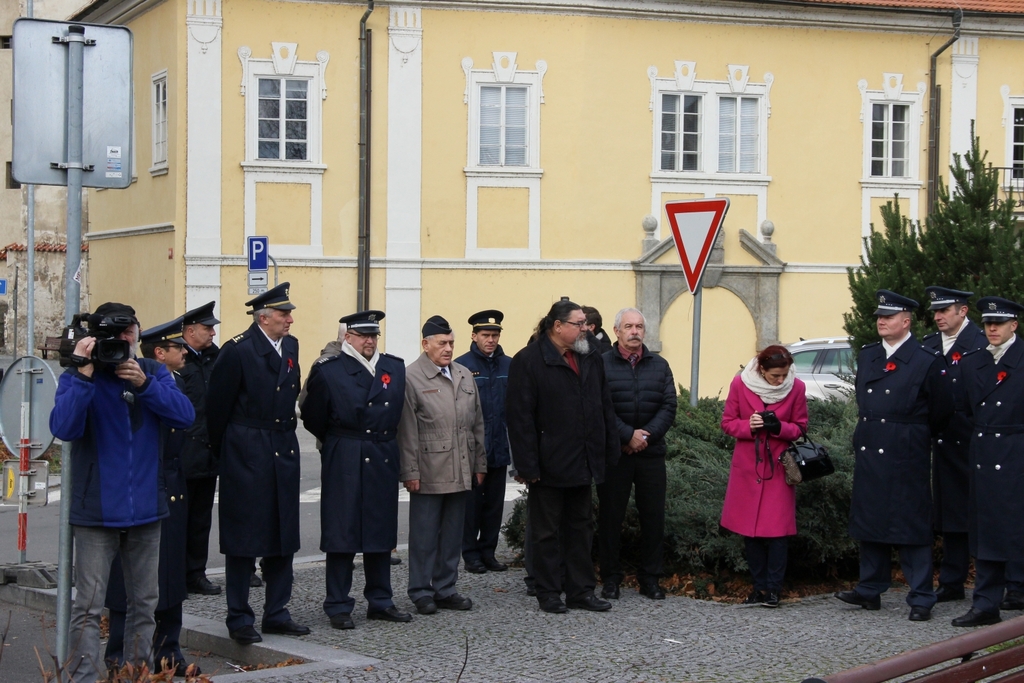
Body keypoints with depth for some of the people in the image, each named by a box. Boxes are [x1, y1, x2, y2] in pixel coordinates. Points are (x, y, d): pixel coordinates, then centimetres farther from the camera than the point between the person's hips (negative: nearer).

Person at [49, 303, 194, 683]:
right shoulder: (78, 377, -5)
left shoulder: (153, 373, 6)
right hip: (97, 510, -4)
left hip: (145, 509, 4)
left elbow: (185, 416, -8)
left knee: (145, 602, 13)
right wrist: (84, 375, -26)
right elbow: (63, 427, -21)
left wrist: (145, 384, -19)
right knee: (89, 607, -7)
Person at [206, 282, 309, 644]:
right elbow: (218, 405, -7)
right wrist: (221, 449, 1)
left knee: (282, 536, 10)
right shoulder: (238, 350, -12)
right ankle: (239, 618, 6)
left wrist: (285, 434, 16)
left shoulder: (290, 346, 9)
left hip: (283, 451, 7)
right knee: (243, 537, 0)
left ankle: (276, 613, 18)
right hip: (246, 454, -7)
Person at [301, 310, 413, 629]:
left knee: (381, 532, 10)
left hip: (384, 461, 4)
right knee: (341, 534, -1)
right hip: (343, 464, -4)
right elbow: (313, 418, 1)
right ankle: (338, 606, 5)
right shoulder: (328, 370, -5)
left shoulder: (395, 368, 7)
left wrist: (384, 442, 14)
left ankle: (380, 601, 19)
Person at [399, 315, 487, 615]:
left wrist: (480, 464, 14)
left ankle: (445, 589, 19)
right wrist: (410, 471, -12)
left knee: (453, 534, 10)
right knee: (424, 534, 1)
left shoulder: (465, 376, 14)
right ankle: (421, 592, 9)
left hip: (460, 473, 6)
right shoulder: (411, 377, -6)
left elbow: (477, 424, 17)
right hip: (428, 474, -6)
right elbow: (407, 430, -8)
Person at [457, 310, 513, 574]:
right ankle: (471, 555, 11)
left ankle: (488, 552, 19)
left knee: (495, 503, 9)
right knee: (472, 502, 3)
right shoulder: (462, 365, -6)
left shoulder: (509, 365, 5)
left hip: (500, 448, 4)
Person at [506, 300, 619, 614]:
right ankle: (549, 593, 13)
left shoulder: (591, 359, 9)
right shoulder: (529, 361, -11)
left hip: (582, 463, 6)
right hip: (549, 465, -6)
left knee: (581, 527, 12)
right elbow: (520, 417, -14)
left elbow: (605, 408, 13)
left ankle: (581, 591, 20)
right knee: (546, 531, 5)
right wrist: (528, 465, -18)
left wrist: (609, 453, 7)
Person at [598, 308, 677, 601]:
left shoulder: (659, 366, 11)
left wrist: (647, 434, -10)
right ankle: (611, 579, 11)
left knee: (653, 516, 4)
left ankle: (650, 578, 13)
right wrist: (627, 436, -15)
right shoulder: (602, 365, -1)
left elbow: (669, 406, 3)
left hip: (651, 453, 3)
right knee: (611, 516, 2)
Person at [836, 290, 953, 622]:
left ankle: (921, 598, 3)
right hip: (868, 453, 6)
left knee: (912, 525, -3)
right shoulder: (866, 357, 11)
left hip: (906, 457, -6)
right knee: (869, 521, 10)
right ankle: (870, 590, 20)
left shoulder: (927, 361, -7)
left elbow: (941, 411, 0)